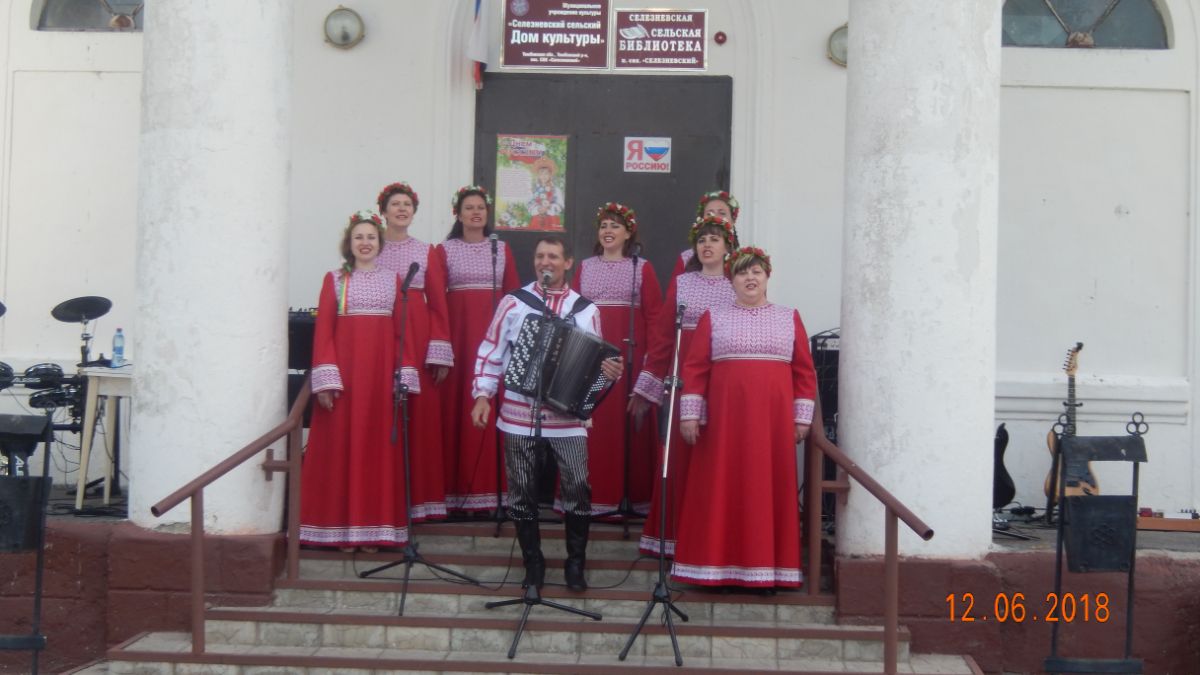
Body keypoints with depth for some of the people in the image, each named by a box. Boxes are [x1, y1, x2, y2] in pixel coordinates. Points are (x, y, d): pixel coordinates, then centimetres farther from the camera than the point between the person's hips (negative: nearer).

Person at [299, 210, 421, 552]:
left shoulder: (393, 279, 11)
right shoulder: (334, 279, 6)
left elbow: (402, 331, 7)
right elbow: (323, 331, 1)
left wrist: (404, 376, -2)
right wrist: (326, 379, -9)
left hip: (382, 370, 1)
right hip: (344, 369, -1)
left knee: (378, 444, 1)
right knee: (341, 444, -1)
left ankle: (373, 528, 7)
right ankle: (342, 527, 4)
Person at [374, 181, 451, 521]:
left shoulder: (426, 252, 12)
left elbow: (438, 304, 8)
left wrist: (441, 353, -1)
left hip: (417, 335, 1)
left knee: (421, 412, -1)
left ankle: (418, 498, 6)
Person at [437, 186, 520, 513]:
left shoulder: (501, 249, 13)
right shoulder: (445, 250, 6)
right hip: (458, 331, -2)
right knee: (457, 406, -5)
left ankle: (488, 490, 2)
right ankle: (456, 491, -2)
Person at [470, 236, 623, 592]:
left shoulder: (585, 310, 6)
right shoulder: (513, 303, 3)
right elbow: (490, 352, 5)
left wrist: (609, 371, -14)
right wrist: (483, 394, -3)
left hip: (567, 415, 0)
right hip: (519, 414, 0)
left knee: (577, 487, -6)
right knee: (522, 491, 5)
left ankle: (575, 563, 11)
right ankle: (533, 563, 20)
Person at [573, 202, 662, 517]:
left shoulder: (642, 268, 6)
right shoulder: (585, 267, 14)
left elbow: (655, 314, 1)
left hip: (629, 353, -2)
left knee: (630, 421, -3)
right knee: (592, 422, -1)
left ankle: (636, 495, 4)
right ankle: (595, 493, 6)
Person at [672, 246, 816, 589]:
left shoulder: (789, 317, 11)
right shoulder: (713, 317, 7)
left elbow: (804, 370, 9)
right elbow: (694, 368, 3)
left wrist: (803, 416, 2)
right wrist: (689, 414, -4)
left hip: (773, 419, 1)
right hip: (724, 417, -1)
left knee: (769, 487, 1)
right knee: (722, 489, -1)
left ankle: (767, 569, 7)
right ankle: (719, 567, 4)